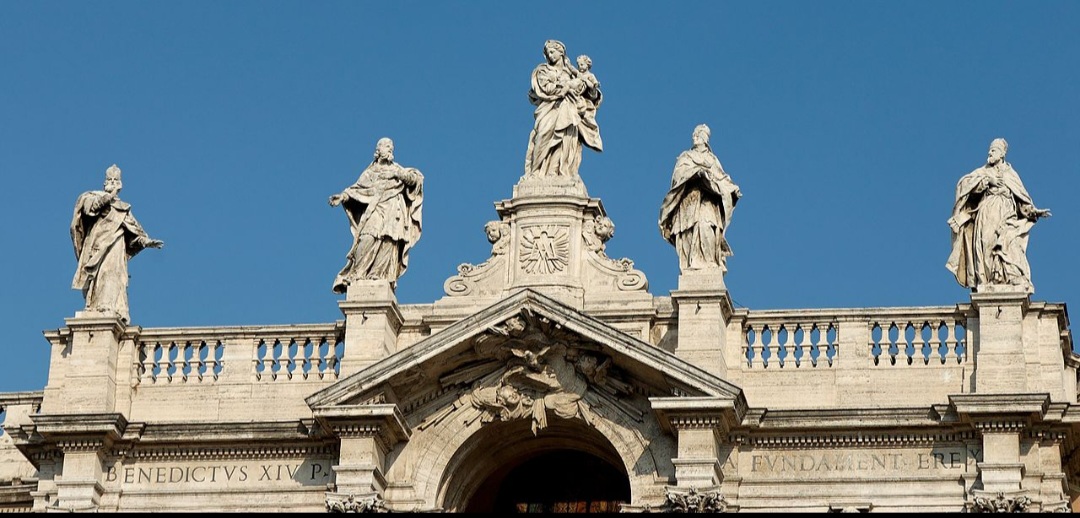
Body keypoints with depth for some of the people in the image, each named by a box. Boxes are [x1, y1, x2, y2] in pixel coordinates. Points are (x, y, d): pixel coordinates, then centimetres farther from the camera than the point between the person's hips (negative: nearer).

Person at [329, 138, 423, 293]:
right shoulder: (370, 171, 19)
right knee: (367, 239, -19)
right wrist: (342, 196, -2)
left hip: (393, 210, 1)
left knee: (388, 242, -14)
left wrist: (398, 174, -5)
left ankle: (379, 274, -20)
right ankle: (358, 274, -23)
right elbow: (358, 187, 13)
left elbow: (416, 177, 9)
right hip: (374, 209, -1)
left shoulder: (397, 169, 20)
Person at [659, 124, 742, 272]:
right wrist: (696, 170, -19)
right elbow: (679, 172, -1)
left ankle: (709, 261, -27)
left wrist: (732, 188, -1)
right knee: (690, 231, -18)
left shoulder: (712, 159, 27)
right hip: (690, 198, -2)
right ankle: (689, 263, -26)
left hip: (707, 200, 2)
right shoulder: (686, 157, 18)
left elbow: (721, 177, 17)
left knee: (707, 226, -19)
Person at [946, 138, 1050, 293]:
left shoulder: (1010, 174, 18)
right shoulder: (983, 172, 16)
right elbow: (964, 182, 1)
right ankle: (984, 284, -19)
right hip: (986, 215, 0)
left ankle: (1018, 285, -25)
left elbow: (1022, 199, 17)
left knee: (1010, 246, -18)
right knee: (985, 248, -14)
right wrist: (987, 181, -7)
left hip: (1005, 217, 0)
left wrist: (1034, 211, 4)